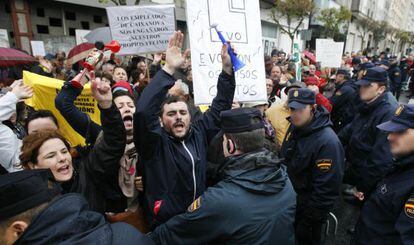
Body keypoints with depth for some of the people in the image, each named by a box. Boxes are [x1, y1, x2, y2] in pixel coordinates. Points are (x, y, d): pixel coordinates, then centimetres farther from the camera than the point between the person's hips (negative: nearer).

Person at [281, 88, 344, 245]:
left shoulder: (327, 142, -31)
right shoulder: (294, 127, -4)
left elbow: (326, 188, -27)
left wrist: (312, 218, -18)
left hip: (307, 206, -7)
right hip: (288, 199, 7)